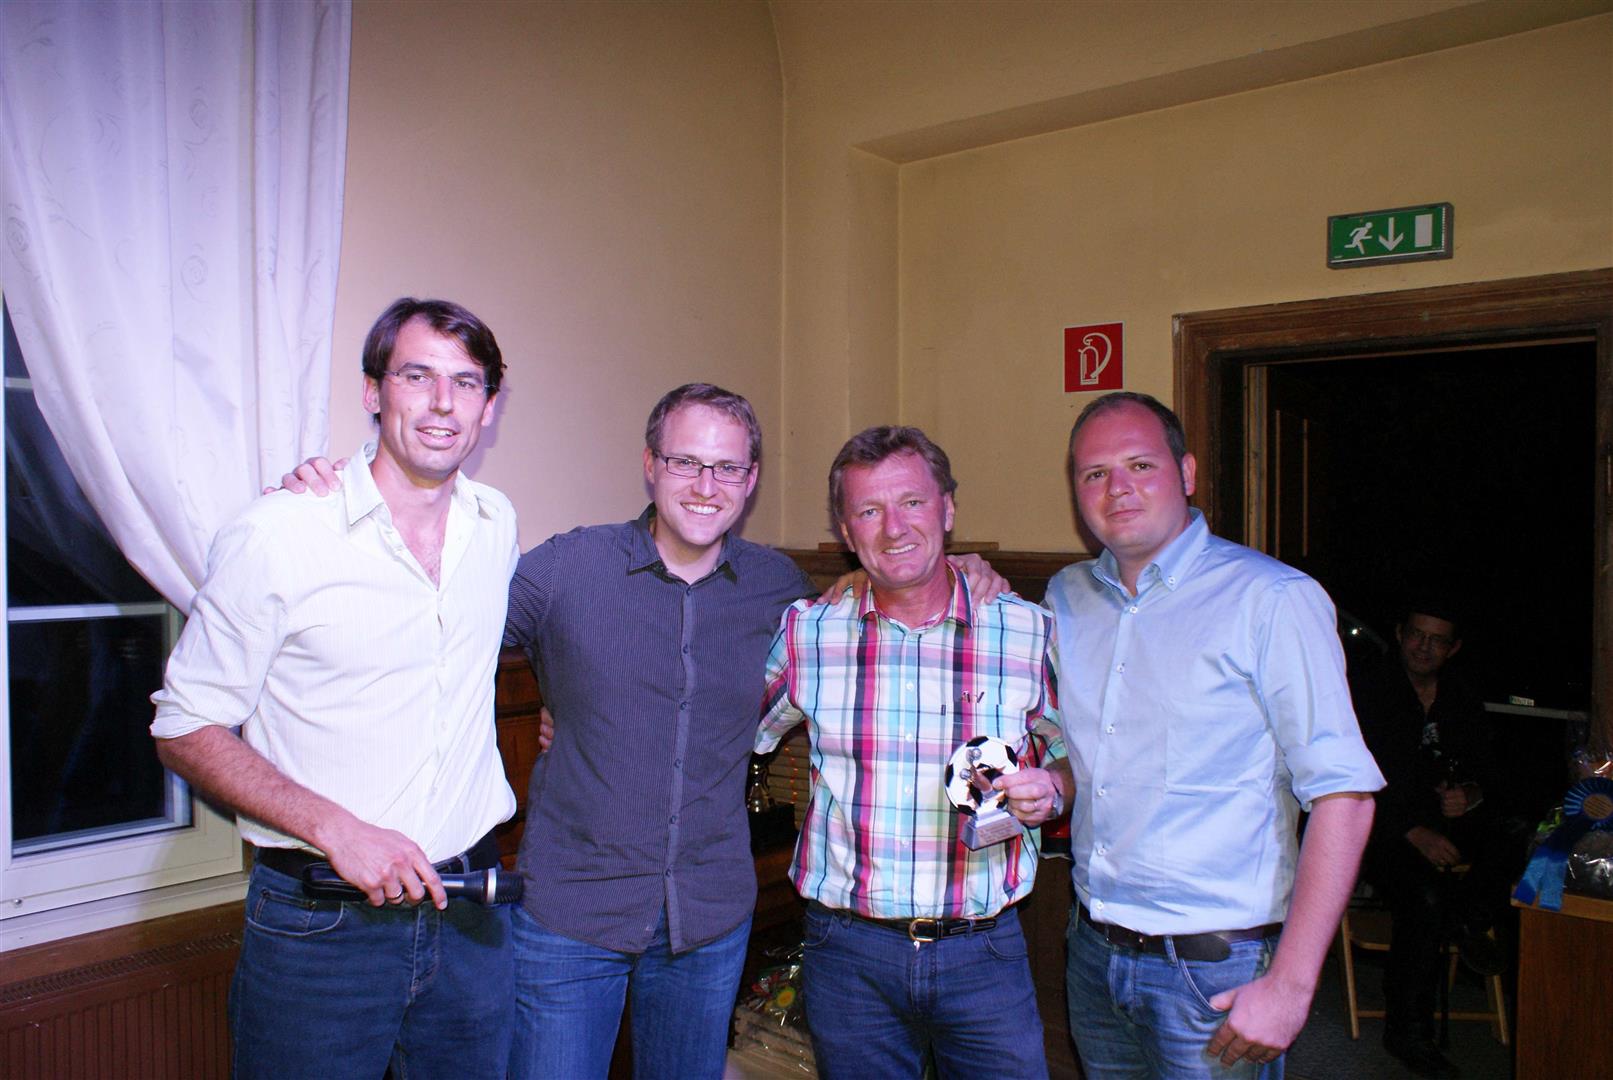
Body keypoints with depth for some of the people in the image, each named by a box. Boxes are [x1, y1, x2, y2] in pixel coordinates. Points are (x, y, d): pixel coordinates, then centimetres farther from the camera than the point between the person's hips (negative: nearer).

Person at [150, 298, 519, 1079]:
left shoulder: (498, 526, 3)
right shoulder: (274, 535, -12)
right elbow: (185, 730, -8)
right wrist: (335, 829, -19)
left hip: (470, 905, 5)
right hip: (320, 923, -4)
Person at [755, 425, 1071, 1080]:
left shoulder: (1031, 634, -4)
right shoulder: (806, 633, -2)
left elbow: (1075, 755, 8)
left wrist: (1049, 789, -13)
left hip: (983, 953, 0)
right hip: (848, 951, 1)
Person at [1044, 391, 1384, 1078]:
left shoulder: (1271, 600, -13)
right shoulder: (1065, 597, 5)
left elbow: (1342, 795, -16)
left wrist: (1290, 984, -19)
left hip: (1214, 970, -5)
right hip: (1093, 948, 5)